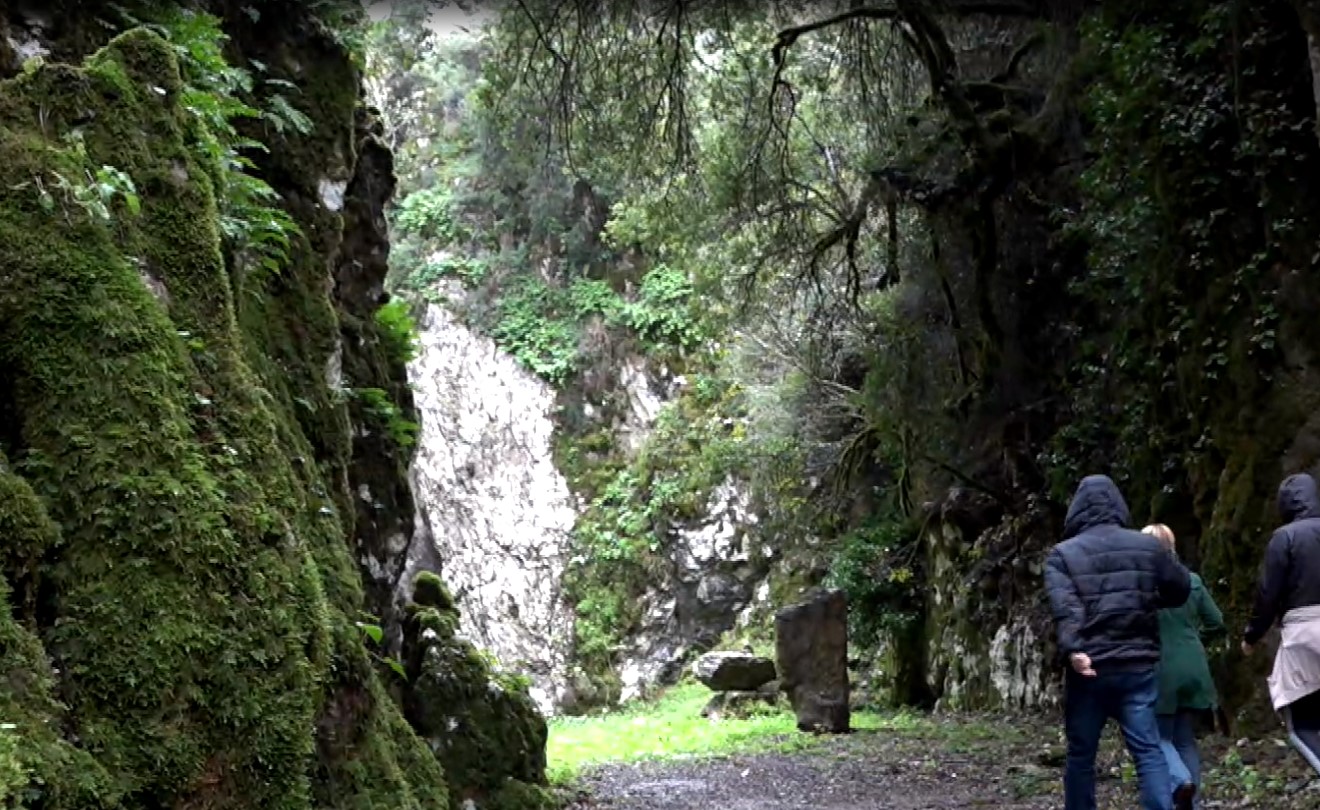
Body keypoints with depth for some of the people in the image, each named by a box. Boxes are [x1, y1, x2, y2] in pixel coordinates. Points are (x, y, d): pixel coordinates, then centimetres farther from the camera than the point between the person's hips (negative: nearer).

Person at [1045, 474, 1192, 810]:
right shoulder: (1148, 546, 6)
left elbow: (1064, 607, -16)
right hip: (1137, 666, 1)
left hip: (1088, 669, -1)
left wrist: (1073, 650, -26)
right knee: (1148, 751, 1)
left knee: (1081, 755, 9)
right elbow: (1182, 589, 17)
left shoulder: (1063, 553, -1)